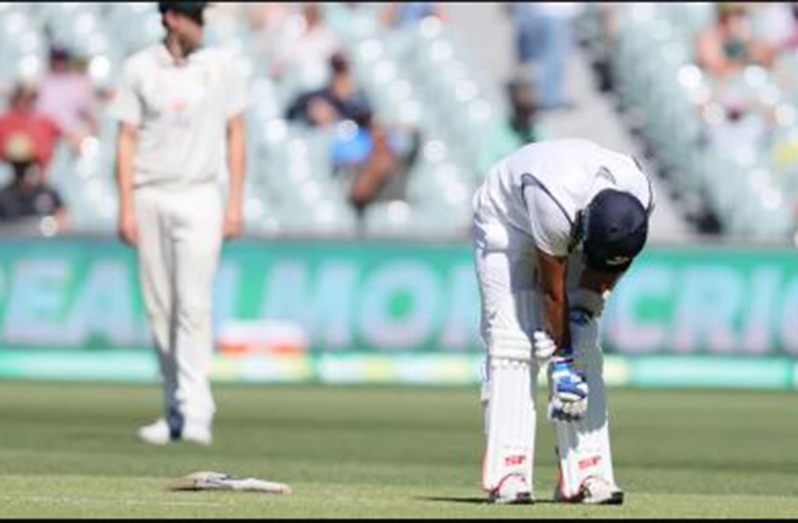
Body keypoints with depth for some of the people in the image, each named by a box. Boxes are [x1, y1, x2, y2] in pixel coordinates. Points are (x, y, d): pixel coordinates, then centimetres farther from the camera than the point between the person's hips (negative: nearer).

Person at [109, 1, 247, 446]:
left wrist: (236, 204, -1)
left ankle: (196, 413, -18)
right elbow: (127, 139, 3)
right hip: (150, 200, 2)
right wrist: (126, 208, -4)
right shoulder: (139, 68, 3)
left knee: (194, 305, -13)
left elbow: (235, 135, 6)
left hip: (198, 199, -2)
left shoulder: (222, 66, 4)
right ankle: (174, 411, 14)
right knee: (160, 310, 5)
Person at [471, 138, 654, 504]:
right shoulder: (556, 204, -43)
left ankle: (586, 474, -7)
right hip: (507, 221, -5)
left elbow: (610, 263, -10)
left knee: (584, 348, -5)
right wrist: (562, 361, -24)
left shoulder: (640, 197, -29)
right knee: (512, 347, -15)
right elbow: (551, 289, -30)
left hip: (567, 231, 5)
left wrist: (583, 308, -20)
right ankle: (507, 475, -18)